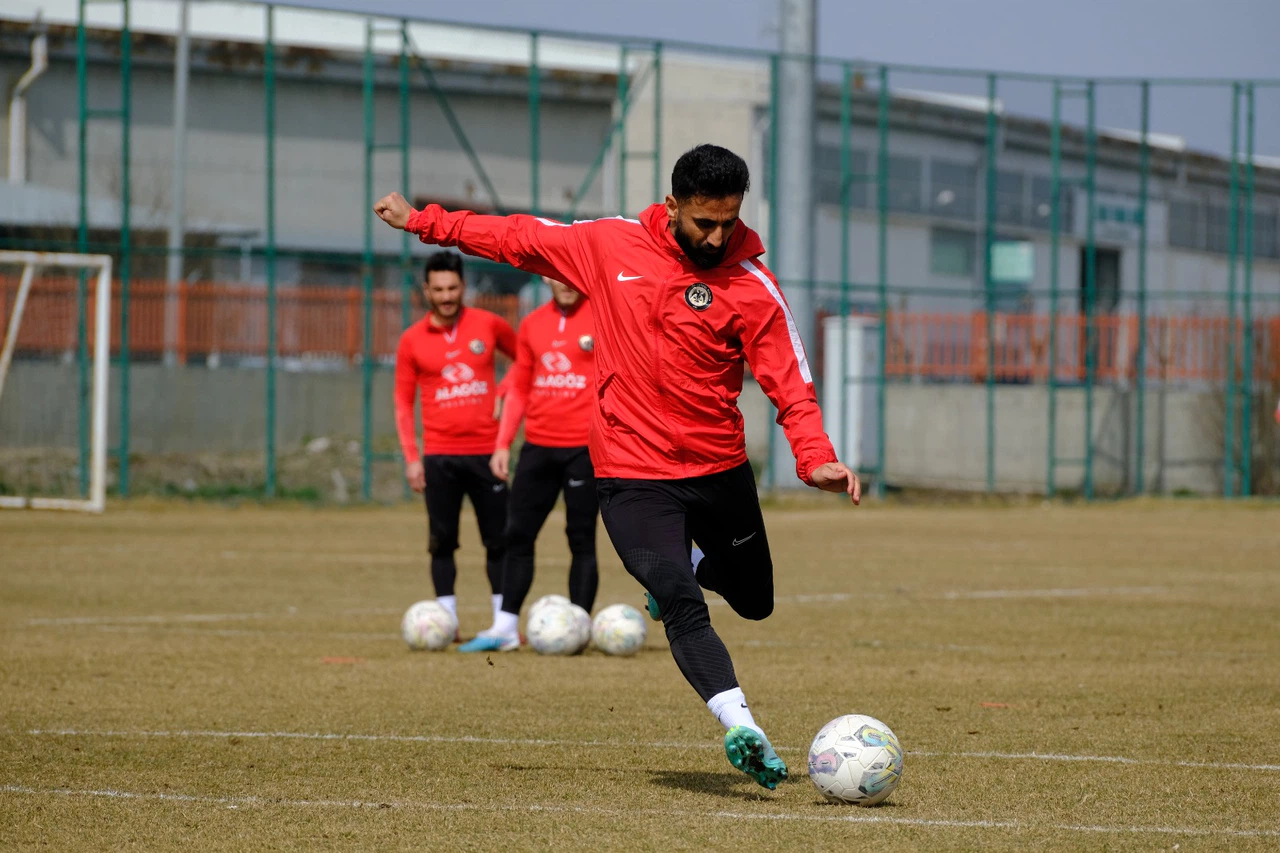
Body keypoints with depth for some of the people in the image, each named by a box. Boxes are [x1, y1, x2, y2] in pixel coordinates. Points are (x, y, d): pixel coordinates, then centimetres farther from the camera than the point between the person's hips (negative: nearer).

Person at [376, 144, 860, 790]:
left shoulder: (752, 288, -7)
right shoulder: (609, 244, -2)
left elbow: (790, 385, -10)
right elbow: (520, 239, 10)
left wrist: (816, 459, -27)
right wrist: (422, 221, 14)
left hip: (719, 469, 2)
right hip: (633, 474, -2)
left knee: (754, 602, 19)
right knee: (683, 608, -21)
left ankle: (683, 570, 50)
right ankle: (742, 728, -30)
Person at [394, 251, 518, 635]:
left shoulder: (489, 326, 3)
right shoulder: (412, 340, 4)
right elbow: (403, 401, 7)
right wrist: (411, 457, -1)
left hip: (486, 450, 0)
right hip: (439, 455, 0)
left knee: (499, 540, 1)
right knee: (442, 540, 0)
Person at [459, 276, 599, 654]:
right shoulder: (532, 325, 11)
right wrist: (503, 444, 10)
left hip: (585, 448, -5)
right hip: (538, 448, 5)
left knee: (581, 539, -1)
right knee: (518, 534, 3)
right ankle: (505, 627, 7)